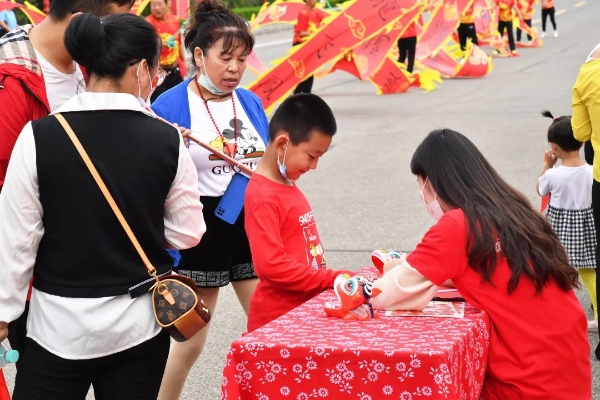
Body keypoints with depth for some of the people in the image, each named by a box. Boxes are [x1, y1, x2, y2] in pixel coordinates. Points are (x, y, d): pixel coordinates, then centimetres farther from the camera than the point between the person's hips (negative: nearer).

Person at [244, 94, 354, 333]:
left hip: (304, 310, 9)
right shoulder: (262, 197, -17)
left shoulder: (287, 186, 11)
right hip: (277, 319, -9)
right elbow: (270, 265, -23)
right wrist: (334, 278, -19)